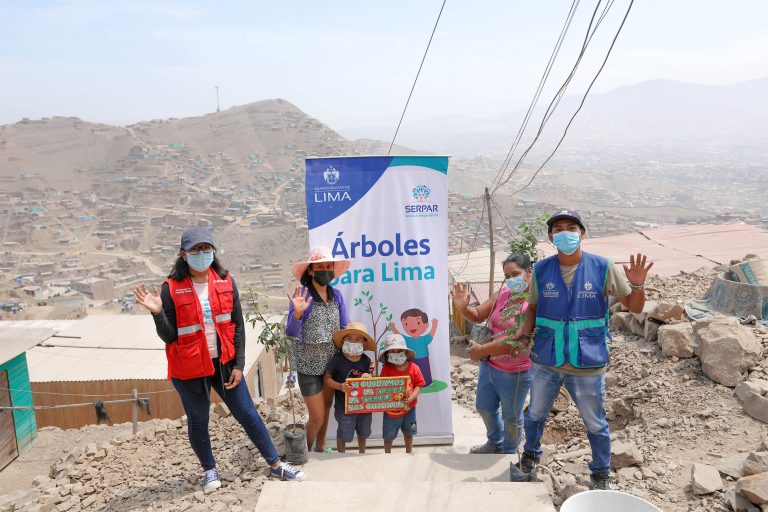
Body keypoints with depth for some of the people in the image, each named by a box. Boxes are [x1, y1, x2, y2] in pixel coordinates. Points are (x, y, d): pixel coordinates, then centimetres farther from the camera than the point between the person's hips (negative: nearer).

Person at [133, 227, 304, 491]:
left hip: (224, 363, 2)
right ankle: (210, 470, 38)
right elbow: (169, 336, -8)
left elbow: (238, 325, 1)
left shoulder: (226, 282, -3)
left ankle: (276, 464, 22)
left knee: (248, 415, 9)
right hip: (189, 368, -2)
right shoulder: (171, 289, -10)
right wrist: (157, 313, -26)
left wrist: (238, 364, -2)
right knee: (198, 422, 14)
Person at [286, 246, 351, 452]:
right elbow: (291, 332, -19)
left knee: (326, 408, 20)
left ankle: (321, 447, 43)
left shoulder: (336, 295, -1)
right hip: (309, 365, -5)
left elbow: (345, 327, 3)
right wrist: (297, 313, -37)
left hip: (331, 362, 5)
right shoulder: (301, 295, -17)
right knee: (317, 416, 1)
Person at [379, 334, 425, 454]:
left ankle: (408, 454, 45)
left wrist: (412, 397, -21)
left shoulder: (413, 367, -9)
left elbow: (418, 385, -8)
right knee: (388, 436, 12)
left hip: (409, 408, 2)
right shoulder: (386, 369, -13)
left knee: (408, 433, 22)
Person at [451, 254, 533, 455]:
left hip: (514, 373, -7)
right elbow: (478, 315, 7)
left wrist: (482, 350, -26)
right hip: (489, 364, 7)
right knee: (484, 407, 24)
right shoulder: (502, 294, -1)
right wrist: (462, 308, -15)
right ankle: (495, 443, 50)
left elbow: (517, 340, -30)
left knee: (511, 416, 15)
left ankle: (509, 452, 41)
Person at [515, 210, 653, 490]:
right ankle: (530, 456, 50)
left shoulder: (603, 268, -10)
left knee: (595, 424, 15)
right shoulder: (541, 270, -6)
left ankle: (601, 474, 41)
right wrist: (526, 331, -11)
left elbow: (634, 308, -4)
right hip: (545, 362, 2)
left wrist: (637, 285, -24)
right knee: (535, 414, 22)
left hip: (588, 365, -2)